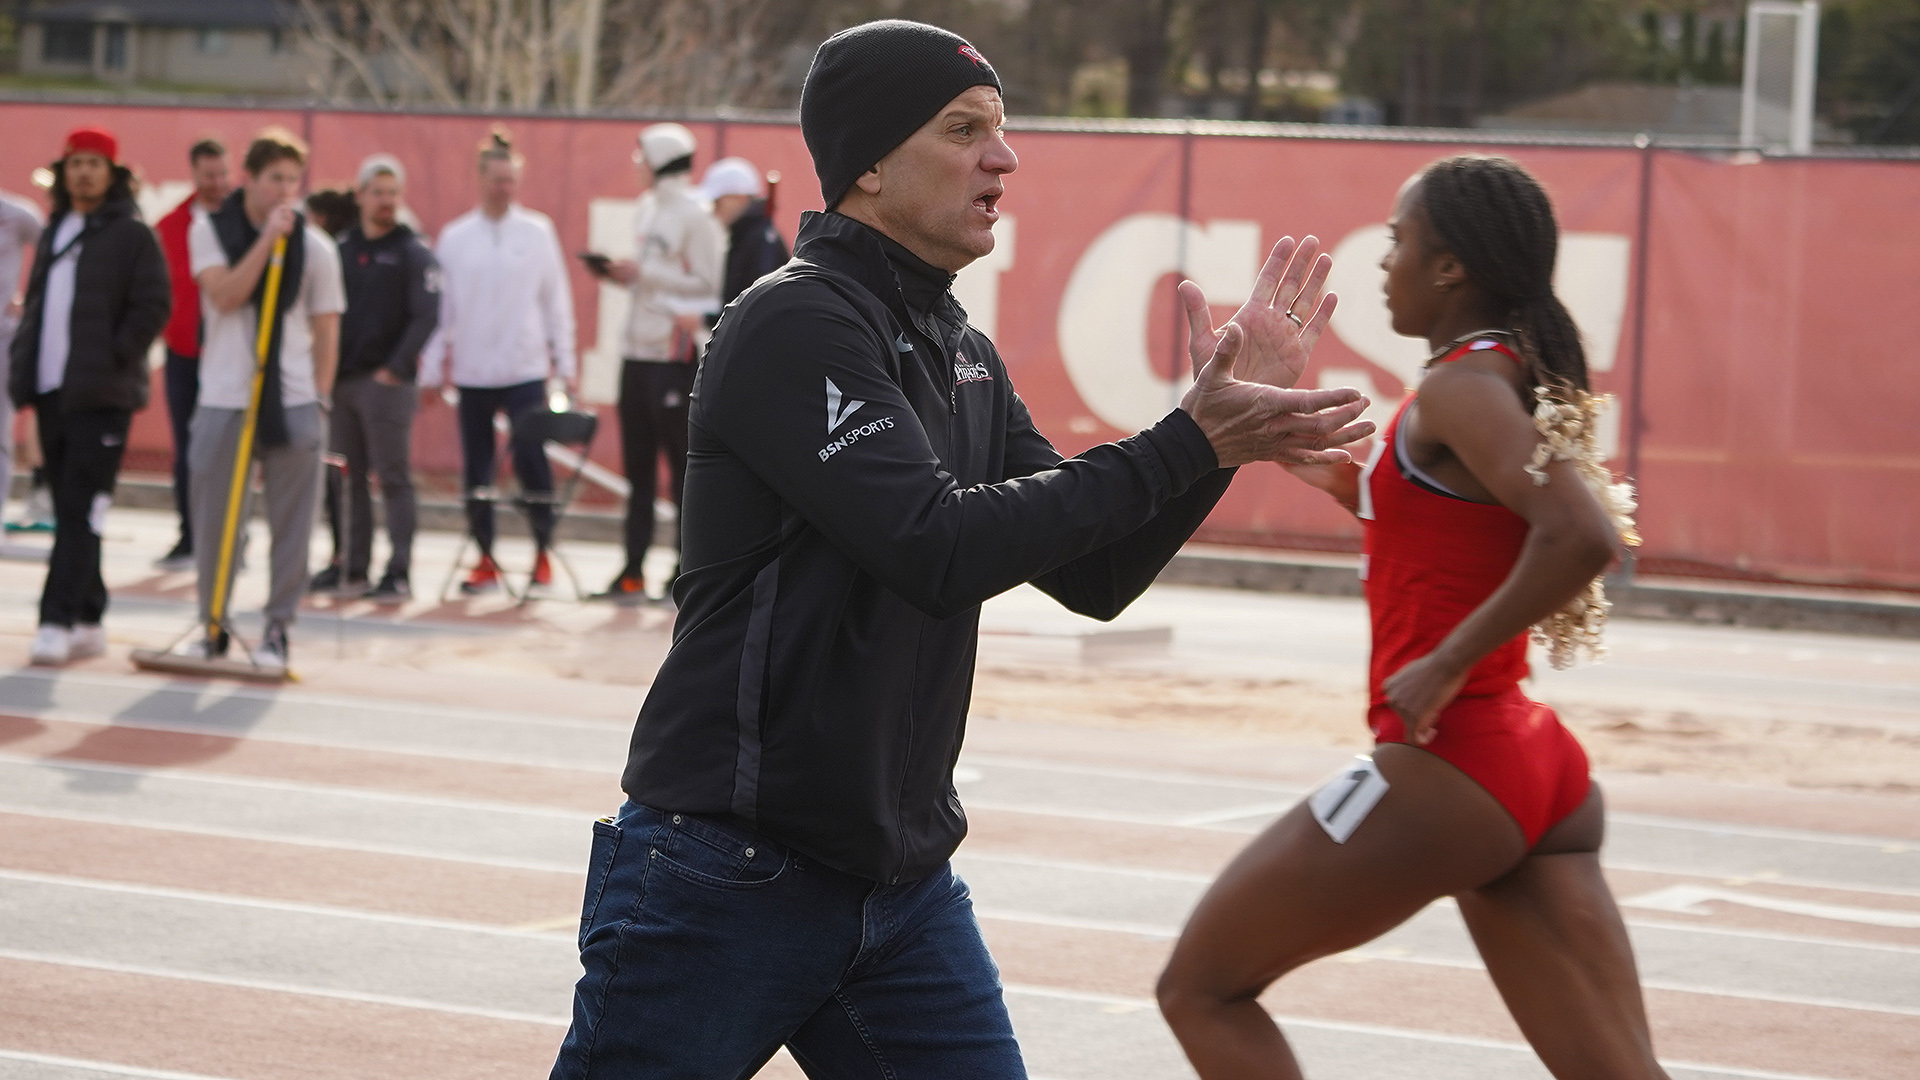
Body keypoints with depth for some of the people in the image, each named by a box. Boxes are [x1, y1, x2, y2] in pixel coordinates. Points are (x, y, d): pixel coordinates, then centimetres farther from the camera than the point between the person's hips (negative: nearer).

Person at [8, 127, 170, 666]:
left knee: (81, 511, -11)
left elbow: (153, 307, -9)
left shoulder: (132, 234, -4)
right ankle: (88, 622, 14)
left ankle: (58, 621, -15)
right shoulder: (54, 232, 16)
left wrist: (112, 359, -13)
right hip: (51, 390, 7)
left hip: (101, 395, -7)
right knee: (68, 510, 9)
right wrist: (23, 363, 10)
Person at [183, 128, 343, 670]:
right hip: (224, 396, 0)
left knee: (291, 520, 0)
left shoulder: (315, 246, 3)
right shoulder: (210, 232, 2)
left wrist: (320, 399, 2)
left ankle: (279, 627, 9)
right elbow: (225, 295, -13)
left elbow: (326, 328, 8)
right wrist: (267, 239, -18)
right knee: (214, 518, 3)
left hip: (292, 400, 0)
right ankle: (212, 625, 14)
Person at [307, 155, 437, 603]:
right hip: (342, 380, 5)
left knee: (394, 479, -4)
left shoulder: (413, 254, -2)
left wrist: (396, 369, -14)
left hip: (386, 383, -5)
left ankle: (398, 573, -4)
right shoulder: (342, 250, 12)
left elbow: (426, 317, -10)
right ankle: (351, 565, 15)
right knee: (347, 478, 8)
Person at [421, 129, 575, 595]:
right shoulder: (454, 237, 6)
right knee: (477, 469, 5)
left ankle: (543, 552, 5)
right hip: (471, 372, 2)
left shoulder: (538, 232, 3)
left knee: (531, 460, -9)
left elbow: (556, 300, 5)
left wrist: (565, 364, 2)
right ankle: (485, 560, 15)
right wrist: (432, 369, 5)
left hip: (525, 369, -2)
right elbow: (439, 306, 8)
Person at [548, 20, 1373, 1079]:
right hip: (727, 884, -8)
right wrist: (1188, 445, -23)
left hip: (907, 892, 8)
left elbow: (1094, 576, 11)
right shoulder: (796, 324, -14)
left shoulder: (965, 357, 13)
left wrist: (1229, 419, -1)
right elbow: (940, 547, -24)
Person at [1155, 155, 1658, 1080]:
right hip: (1535, 771, 9)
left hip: (1444, 770, -9)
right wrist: (1353, 487, 18)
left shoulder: (1461, 386, -13)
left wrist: (1446, 665, -22)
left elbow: (1582, 536, -28)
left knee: (1202, 987, 6)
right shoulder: (1523, 381, 15)